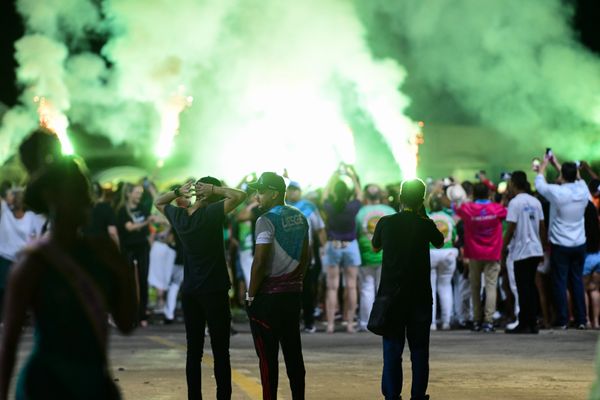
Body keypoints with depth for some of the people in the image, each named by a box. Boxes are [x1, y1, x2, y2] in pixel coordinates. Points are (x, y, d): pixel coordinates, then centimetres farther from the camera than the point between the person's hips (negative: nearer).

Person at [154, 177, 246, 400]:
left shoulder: (178, 216, 3)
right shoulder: (211, 213, -14)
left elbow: (158, 203, 23)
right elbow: (240, 195, -20)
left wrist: (178, 192, 6)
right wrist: (214, 189, -9)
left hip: (189, 293, 5)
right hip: (214, 291, -5)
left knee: (193, 352, 8)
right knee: (220, 352, -1)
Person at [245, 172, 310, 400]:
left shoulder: (266, 221, -15)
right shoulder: (299, 218, 9)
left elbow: (259, 262, -18)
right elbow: (305, 256, 14)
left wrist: (251, 296, -10)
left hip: (268, 296, -7)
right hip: (293, 293, 7)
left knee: (267, 355, -3)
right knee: (293, 351, 12)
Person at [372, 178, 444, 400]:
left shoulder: (386, 222, -4)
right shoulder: (425, 225, -7)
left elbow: (375, 247, 15)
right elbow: (440, 242, 14)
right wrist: (423, 216, 14)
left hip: (391, 296, 1)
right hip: (419, 297, -1)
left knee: (392, 350, 4)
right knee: (419, 350, 7)